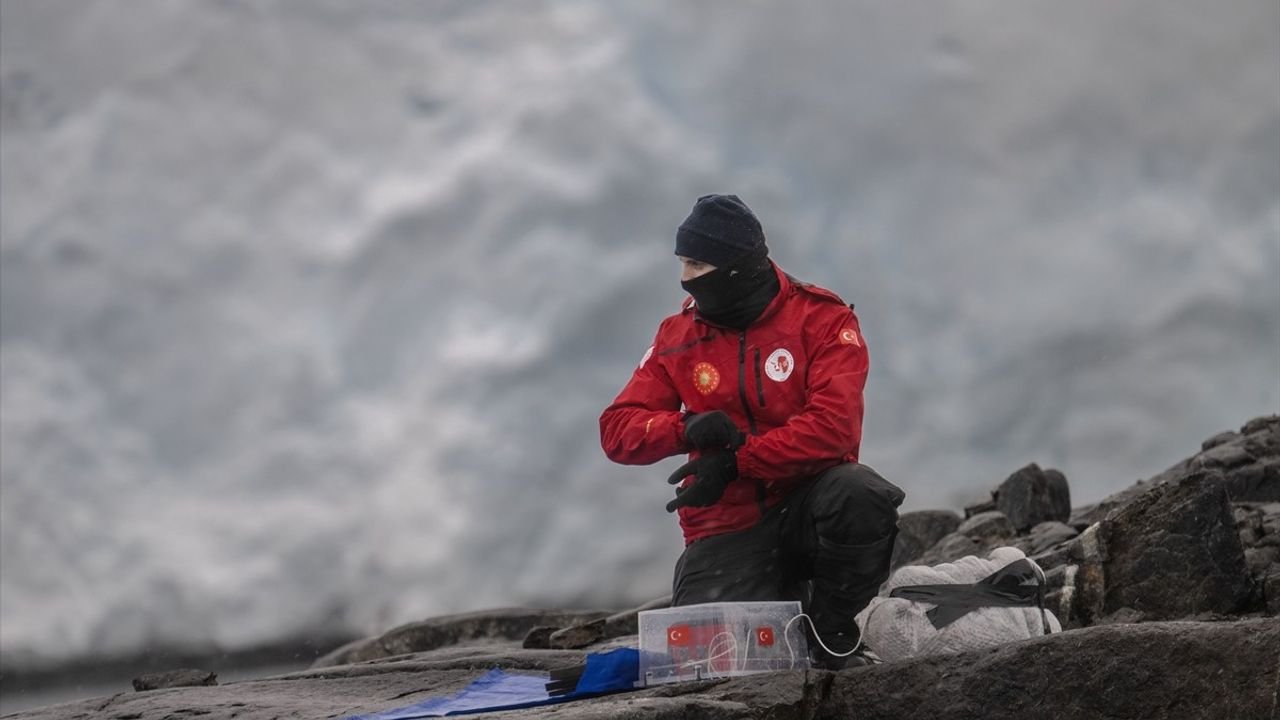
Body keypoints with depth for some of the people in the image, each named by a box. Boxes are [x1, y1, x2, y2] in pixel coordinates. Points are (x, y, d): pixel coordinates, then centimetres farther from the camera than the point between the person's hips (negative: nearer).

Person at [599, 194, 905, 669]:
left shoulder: (822, 320, -5)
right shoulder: (678, 337, 6)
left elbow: (834, 427, -19)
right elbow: (618, 430, 2)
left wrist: (735, 463, -23)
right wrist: (687, 428, -19)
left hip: (805, 501, -2)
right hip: (728, 527, 2)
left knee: (860, 496, -37)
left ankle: (831, 625, -9)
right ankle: (779, 604, 16)